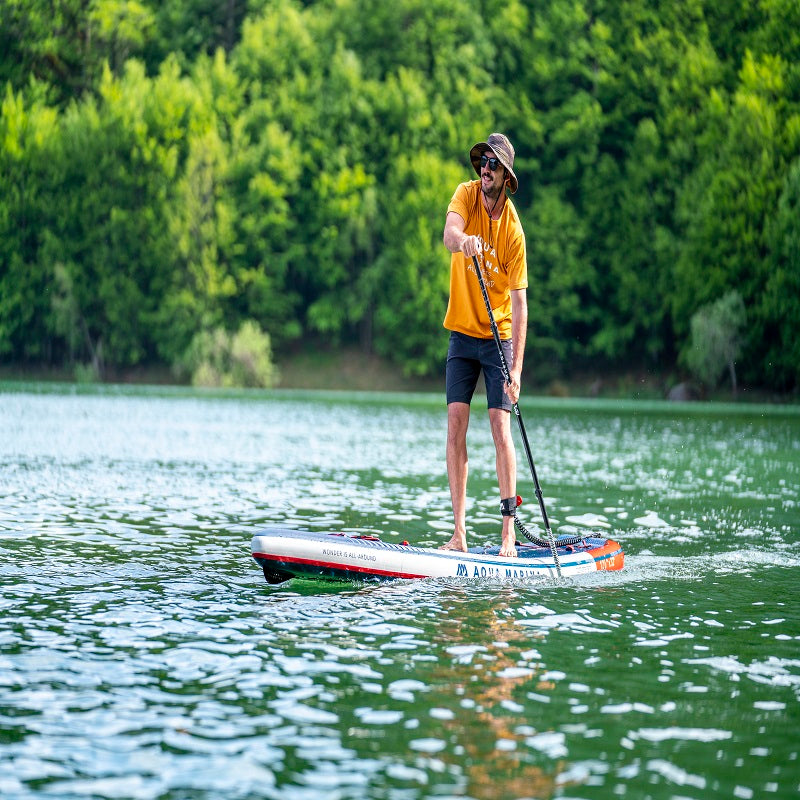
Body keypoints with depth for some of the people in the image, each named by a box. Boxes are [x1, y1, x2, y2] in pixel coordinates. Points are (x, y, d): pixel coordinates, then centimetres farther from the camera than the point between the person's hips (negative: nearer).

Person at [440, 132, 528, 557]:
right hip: (462, 332, 3)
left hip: (498, 337, -3)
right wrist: (462, 241, -52)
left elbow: (520, 303, -16)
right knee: (456, 422, -5)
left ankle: (509, 533, -8)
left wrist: (516, 370, -24)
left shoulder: (513, 230, -14)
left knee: (500, 425, -10)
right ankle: (459, 533, -4)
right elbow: (449, 232, -27)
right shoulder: (466, 194, -6)